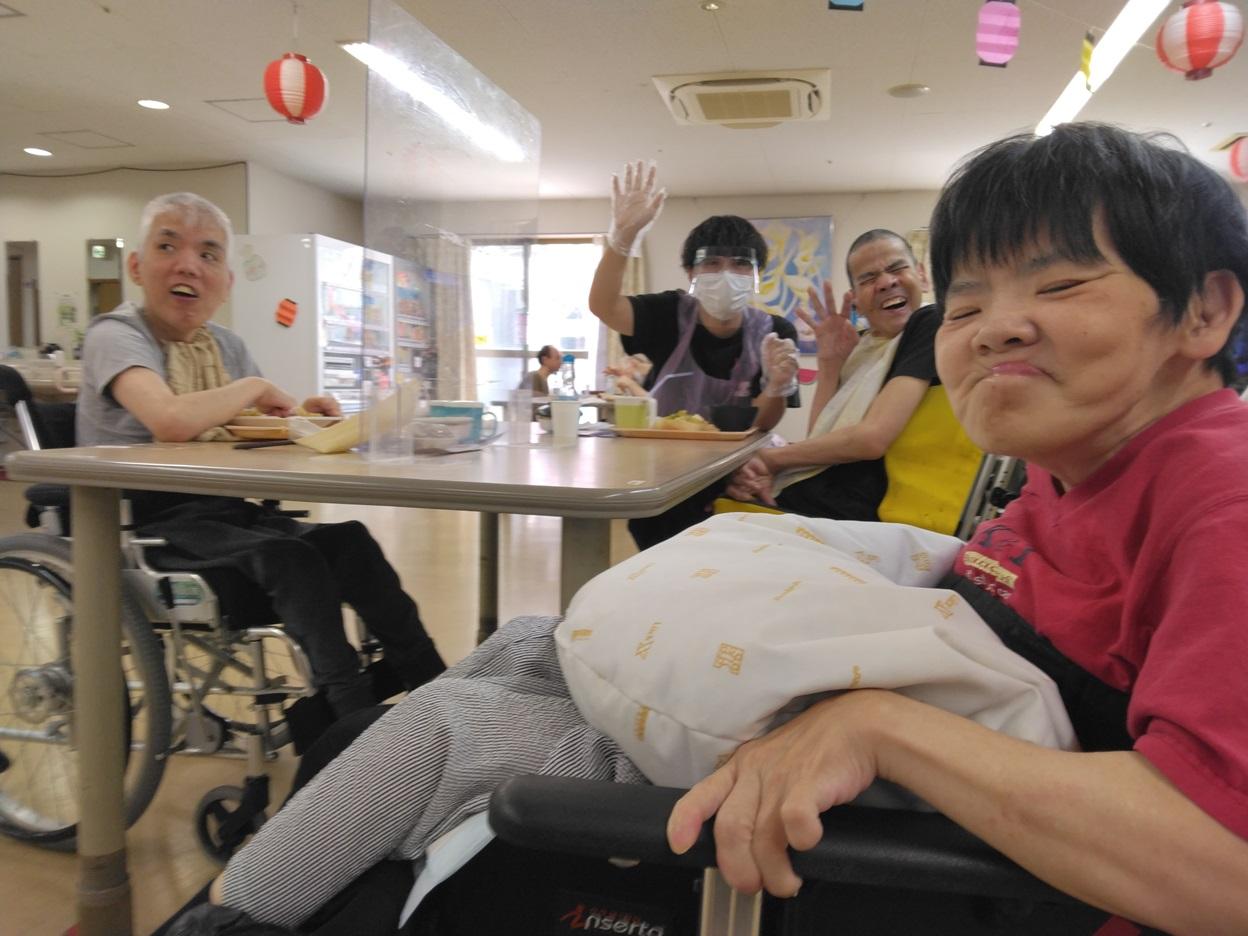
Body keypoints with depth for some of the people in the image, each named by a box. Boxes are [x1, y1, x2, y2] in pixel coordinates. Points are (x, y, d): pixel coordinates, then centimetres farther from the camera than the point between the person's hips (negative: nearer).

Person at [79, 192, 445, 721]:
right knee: (290, 556, -29)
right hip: (144, 520, -6)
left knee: (347, 539, -16)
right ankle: (353, 711, -19)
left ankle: (431, 686, -11)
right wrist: (254, 388, -14)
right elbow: (172, 421, -31)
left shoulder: (226, 344, 11)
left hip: (223, 510, 6)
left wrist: (299, 413, -4)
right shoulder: (115, 335, -11)